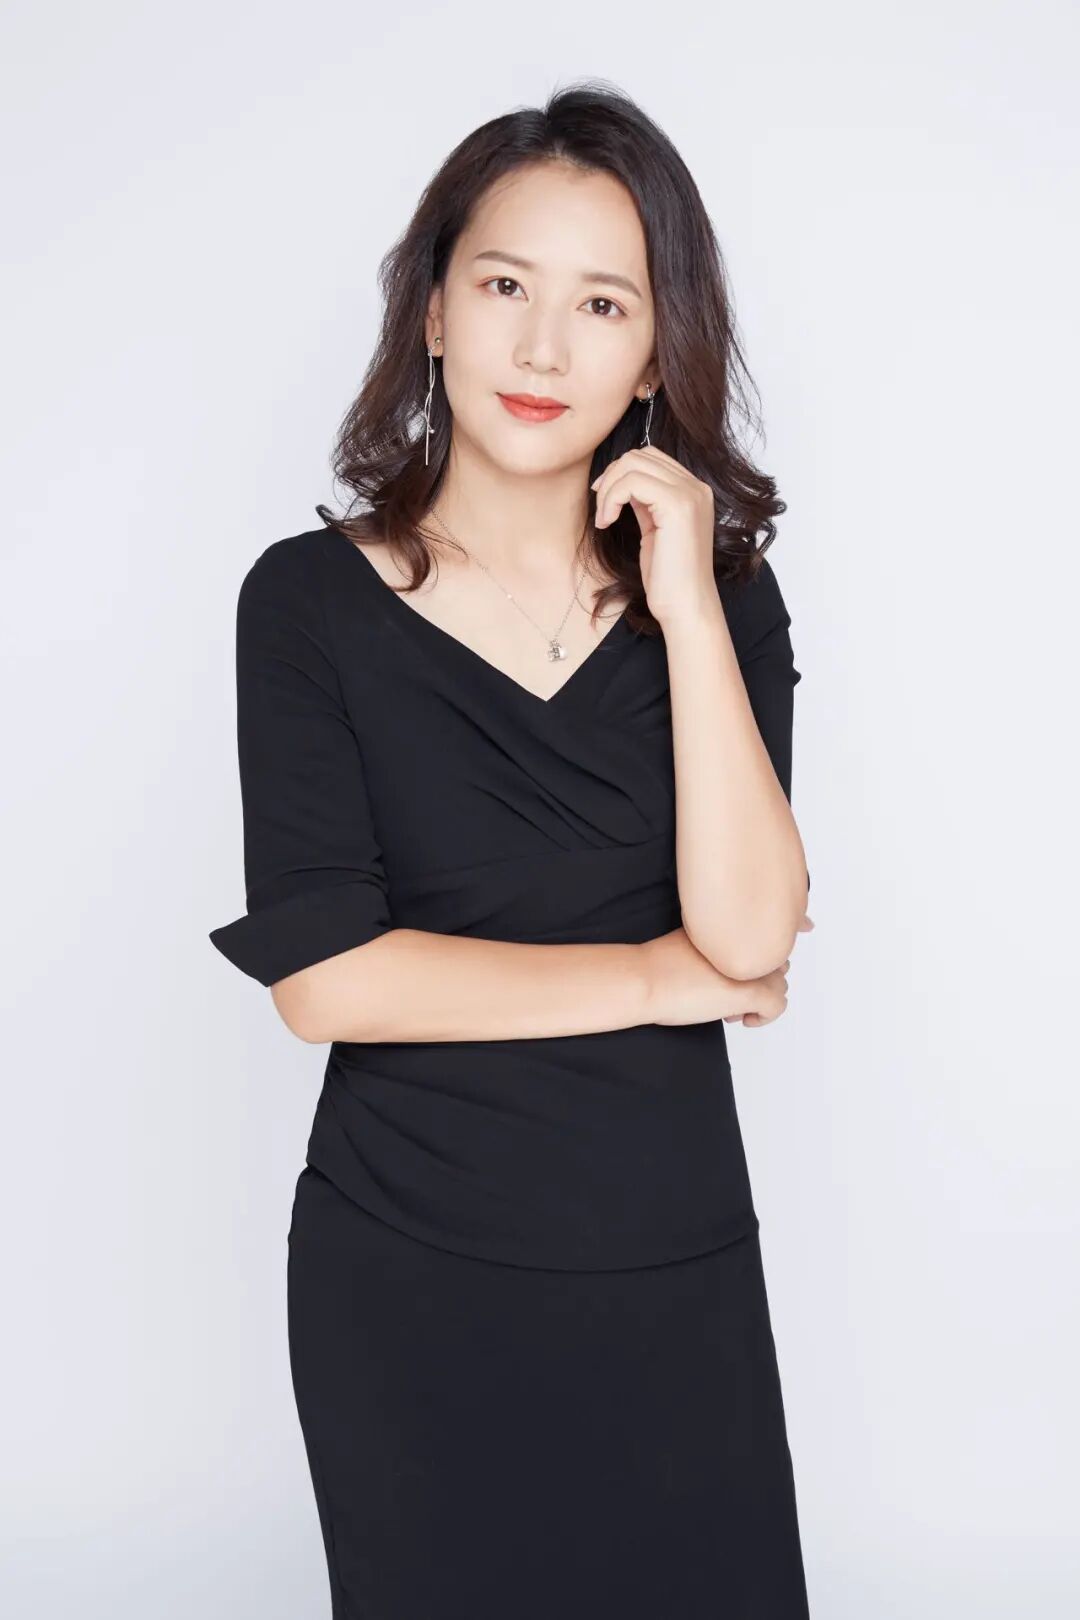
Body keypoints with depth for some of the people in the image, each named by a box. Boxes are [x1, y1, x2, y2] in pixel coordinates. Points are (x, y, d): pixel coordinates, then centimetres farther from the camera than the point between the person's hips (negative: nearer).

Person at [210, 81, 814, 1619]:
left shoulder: (720, 592, 0)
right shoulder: (313, 599, -8)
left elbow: (751, 932, -12)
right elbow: (323, 975, -15)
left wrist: (686, 607, -17)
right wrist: (659, 976, -11)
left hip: (676, 1268, 3)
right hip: (408, 1274, -2)